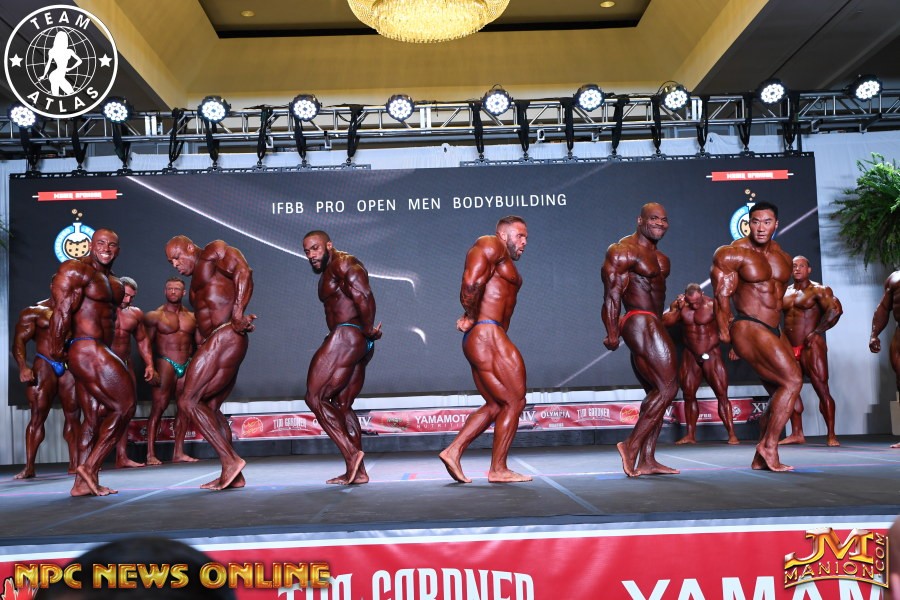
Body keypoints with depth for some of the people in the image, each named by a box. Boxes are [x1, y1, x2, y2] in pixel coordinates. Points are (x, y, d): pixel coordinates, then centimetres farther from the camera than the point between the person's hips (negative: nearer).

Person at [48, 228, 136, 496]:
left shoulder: (115, 283, 20)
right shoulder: (76, 270, -8)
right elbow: (61, 310, -15)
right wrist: (56, 350, -16)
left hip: (101, 352, 9)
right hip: (87, 351, -9)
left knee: (102, 415, 8)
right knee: (124, 405, -10)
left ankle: (83, 483, 11)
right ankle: (89, 468, -5)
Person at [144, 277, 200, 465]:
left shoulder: (192, 317, 14)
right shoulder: (155, 316, 1)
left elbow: (199, 343, 18)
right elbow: (147, 344, -3)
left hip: (186, 366, 5)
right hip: (166, 364, -5)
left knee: (185, 408, 3)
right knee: (159, 407, -8)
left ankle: (178, 452, 10)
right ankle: (150, 453, -6)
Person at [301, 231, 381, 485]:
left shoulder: (342, 264, -6)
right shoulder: (328, 274, 26)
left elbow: (363, 295, -22)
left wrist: (369, 329, -14)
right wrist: (368, 332, 3)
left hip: (346, 337, -11)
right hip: (361, 345, 11)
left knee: (315, 397, -8)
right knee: (341, 405, 11)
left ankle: (351, 453, -15)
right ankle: (357, 471, 10)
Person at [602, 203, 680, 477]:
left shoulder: (659, 256, 19)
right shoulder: (623, 251, -9)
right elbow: (612, 294, -16)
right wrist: (612, 333, -21)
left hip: (652, 326, 10)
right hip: (640, 323, -10)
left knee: (656, 393, 9)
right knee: (667, 387, -13)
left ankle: (646, 461, 11)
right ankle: (632, 445, -7)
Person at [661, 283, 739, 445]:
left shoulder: (712, 305, -13)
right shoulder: (678, 305, -2)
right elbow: (665, 322, -10)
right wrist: (678, 309, -22)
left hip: (712, 355, -4)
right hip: (690, 356, 4)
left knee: (722, 395, -8)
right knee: (689, 395, 5)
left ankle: (732, 434, -6)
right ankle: (691, 435, 12)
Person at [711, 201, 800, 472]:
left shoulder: (782, 257, 14)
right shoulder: (733, 253, -7)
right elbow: (722, 295, -8)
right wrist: (725, 331, -8)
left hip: (774, 332, 8)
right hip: (749, 328, -8)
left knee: (782, 393, 6)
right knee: (792, 381, -19)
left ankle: (760, 458, 13)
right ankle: (769, 446, -12)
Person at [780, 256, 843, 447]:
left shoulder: (819, 290, -3)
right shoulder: (784, 293, 15)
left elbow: (835, 310, -16)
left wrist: (817, 332, -17)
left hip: (811, 346, -6)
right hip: (789, 348, 6)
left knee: (822, 389, -7)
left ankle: (831, 435, -4)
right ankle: (797, 434, 11)